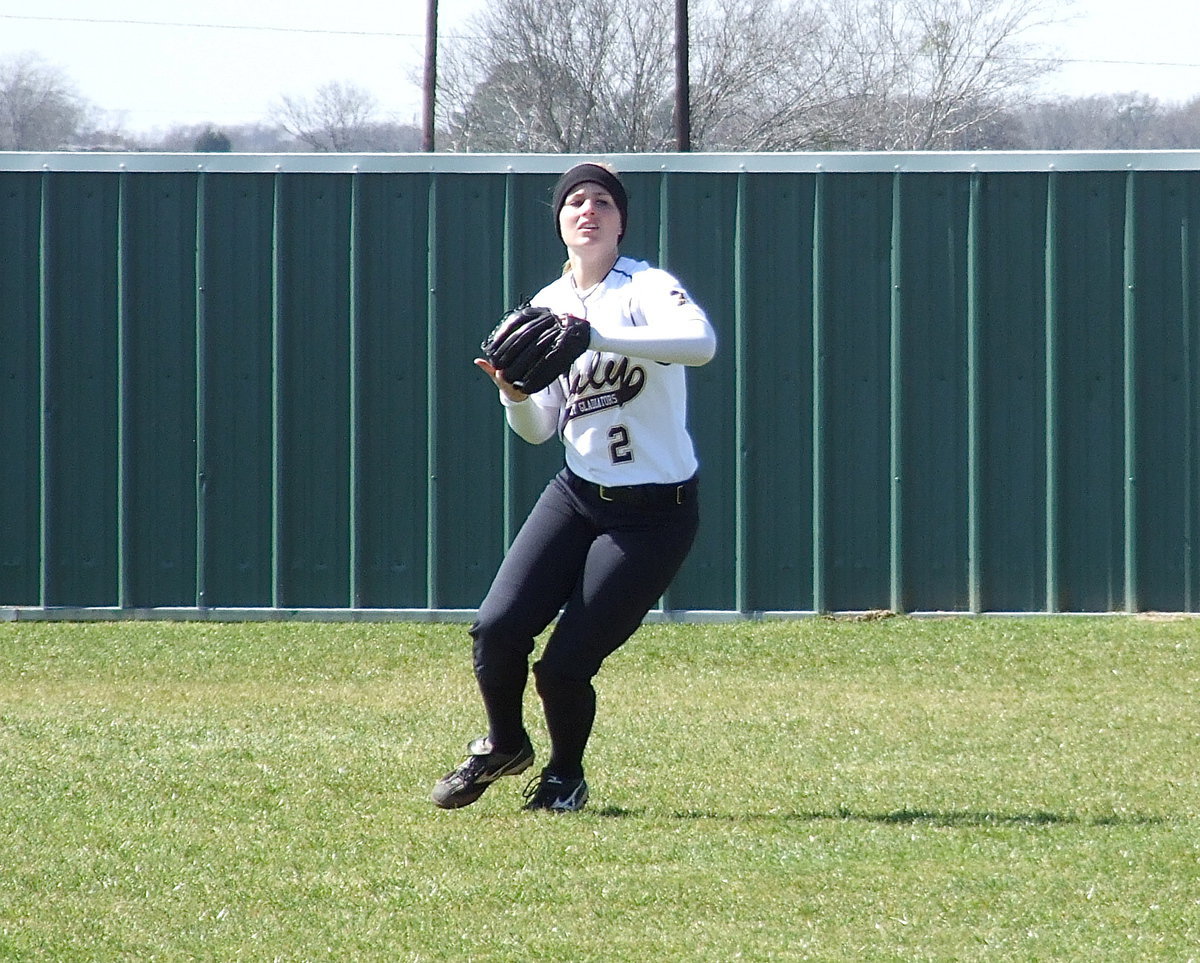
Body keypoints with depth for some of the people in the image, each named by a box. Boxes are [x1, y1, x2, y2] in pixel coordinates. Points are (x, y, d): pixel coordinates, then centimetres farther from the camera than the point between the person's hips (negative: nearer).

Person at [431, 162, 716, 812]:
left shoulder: (645, 289, -11)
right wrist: (513, 391, -12)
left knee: (565, 665, -8)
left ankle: (565, 774, 23)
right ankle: (504, 746, 20)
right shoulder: (547, 306, 8)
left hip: (655, 514, -5)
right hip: (577, 495, 5)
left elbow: (701, 342, -34)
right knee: (497, 628, -10)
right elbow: (537, 430, 10)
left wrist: (597, 336, -40)